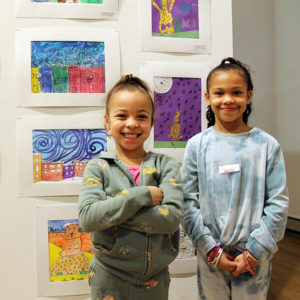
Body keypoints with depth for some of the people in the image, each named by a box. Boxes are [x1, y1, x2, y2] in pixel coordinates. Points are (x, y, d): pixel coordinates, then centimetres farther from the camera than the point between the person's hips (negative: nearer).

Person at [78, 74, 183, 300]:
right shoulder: (98, 167, -6)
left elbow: (172, 217, -17)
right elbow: (87, 218, -18)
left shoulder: (166, 165, -4)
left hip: (155, 279, 1)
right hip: (110, 278, -1)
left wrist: (112, 212, -20)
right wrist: (141, 196, -23)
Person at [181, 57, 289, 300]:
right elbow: (188, 202, -5)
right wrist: (212, 250, -8)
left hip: (255, 257, 0)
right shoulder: (198, 145, -3)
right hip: (210, 255, 1)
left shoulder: (267, 145, -4)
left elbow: (278, 205, -5)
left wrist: (254, 252, -9)